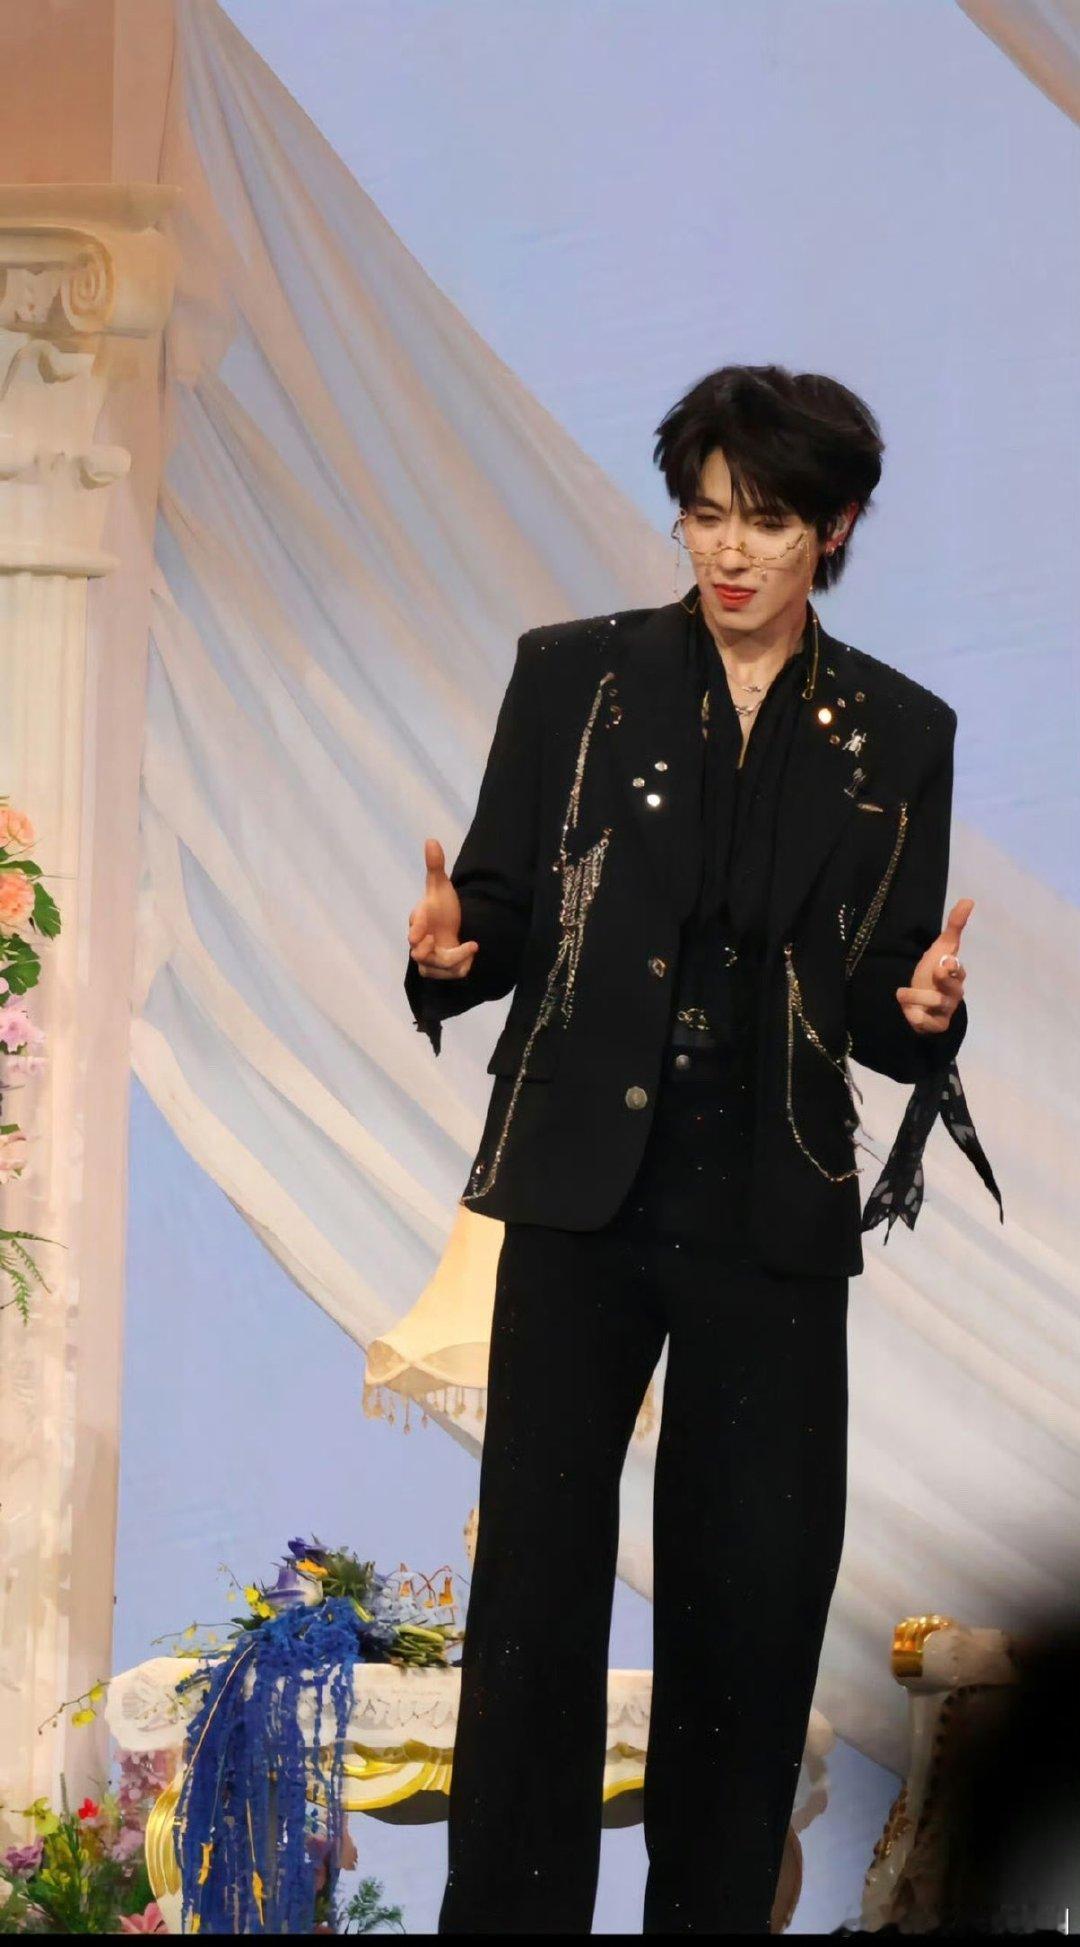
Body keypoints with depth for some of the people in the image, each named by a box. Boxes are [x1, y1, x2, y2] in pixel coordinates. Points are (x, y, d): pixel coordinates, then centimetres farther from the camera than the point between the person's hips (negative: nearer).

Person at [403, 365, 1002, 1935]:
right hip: (586, 1196, -1)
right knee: (537, 1570, -1)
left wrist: (924, 1011, -16)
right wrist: (453, 949, -20)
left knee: (754, 1593, 5)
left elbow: (881, 1006, 6)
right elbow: (503, 910, 3)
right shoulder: (576, 676, 3)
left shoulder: (898, 733, 5)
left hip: (773, 1216, 1)